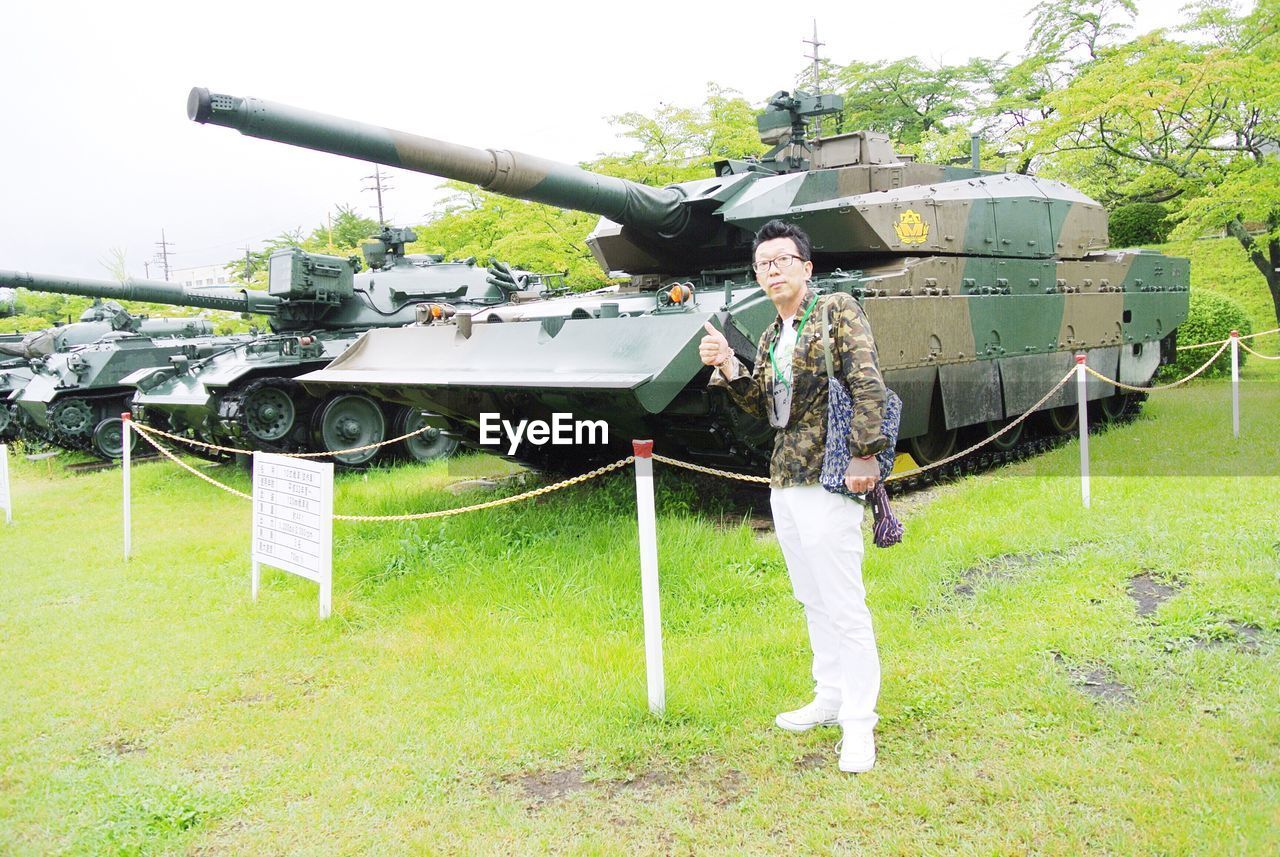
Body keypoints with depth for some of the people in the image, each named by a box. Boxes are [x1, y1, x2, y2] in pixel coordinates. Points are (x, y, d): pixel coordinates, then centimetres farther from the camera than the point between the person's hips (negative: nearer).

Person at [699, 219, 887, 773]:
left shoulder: (837, 310, -5)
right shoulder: (771, 337, 17)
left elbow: (867, 384, -14)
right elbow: (764, 407, 15)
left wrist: (864, 455, -21)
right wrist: (727, 367, 1)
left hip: (827, 479, -8)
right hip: (782, 482, 8)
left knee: (843, 605, -4)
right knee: (812, 601, 16)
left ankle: (858, 722, 7)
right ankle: (830, 698, 30)